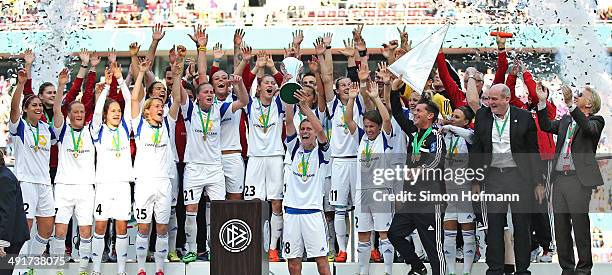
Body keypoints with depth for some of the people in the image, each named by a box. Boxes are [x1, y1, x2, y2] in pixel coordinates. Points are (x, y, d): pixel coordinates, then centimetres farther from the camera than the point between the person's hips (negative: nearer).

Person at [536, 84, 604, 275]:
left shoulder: (595, 121, 1)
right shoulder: (565, 121, 19)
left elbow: (589, 129, -21)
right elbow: (546, 126, 8)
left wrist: (570, 104, -28)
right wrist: (542, 102, 0)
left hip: (579, 179, -6)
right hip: (559, 178, 6)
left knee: (580, 226, -1)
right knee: (561, 227, 8)